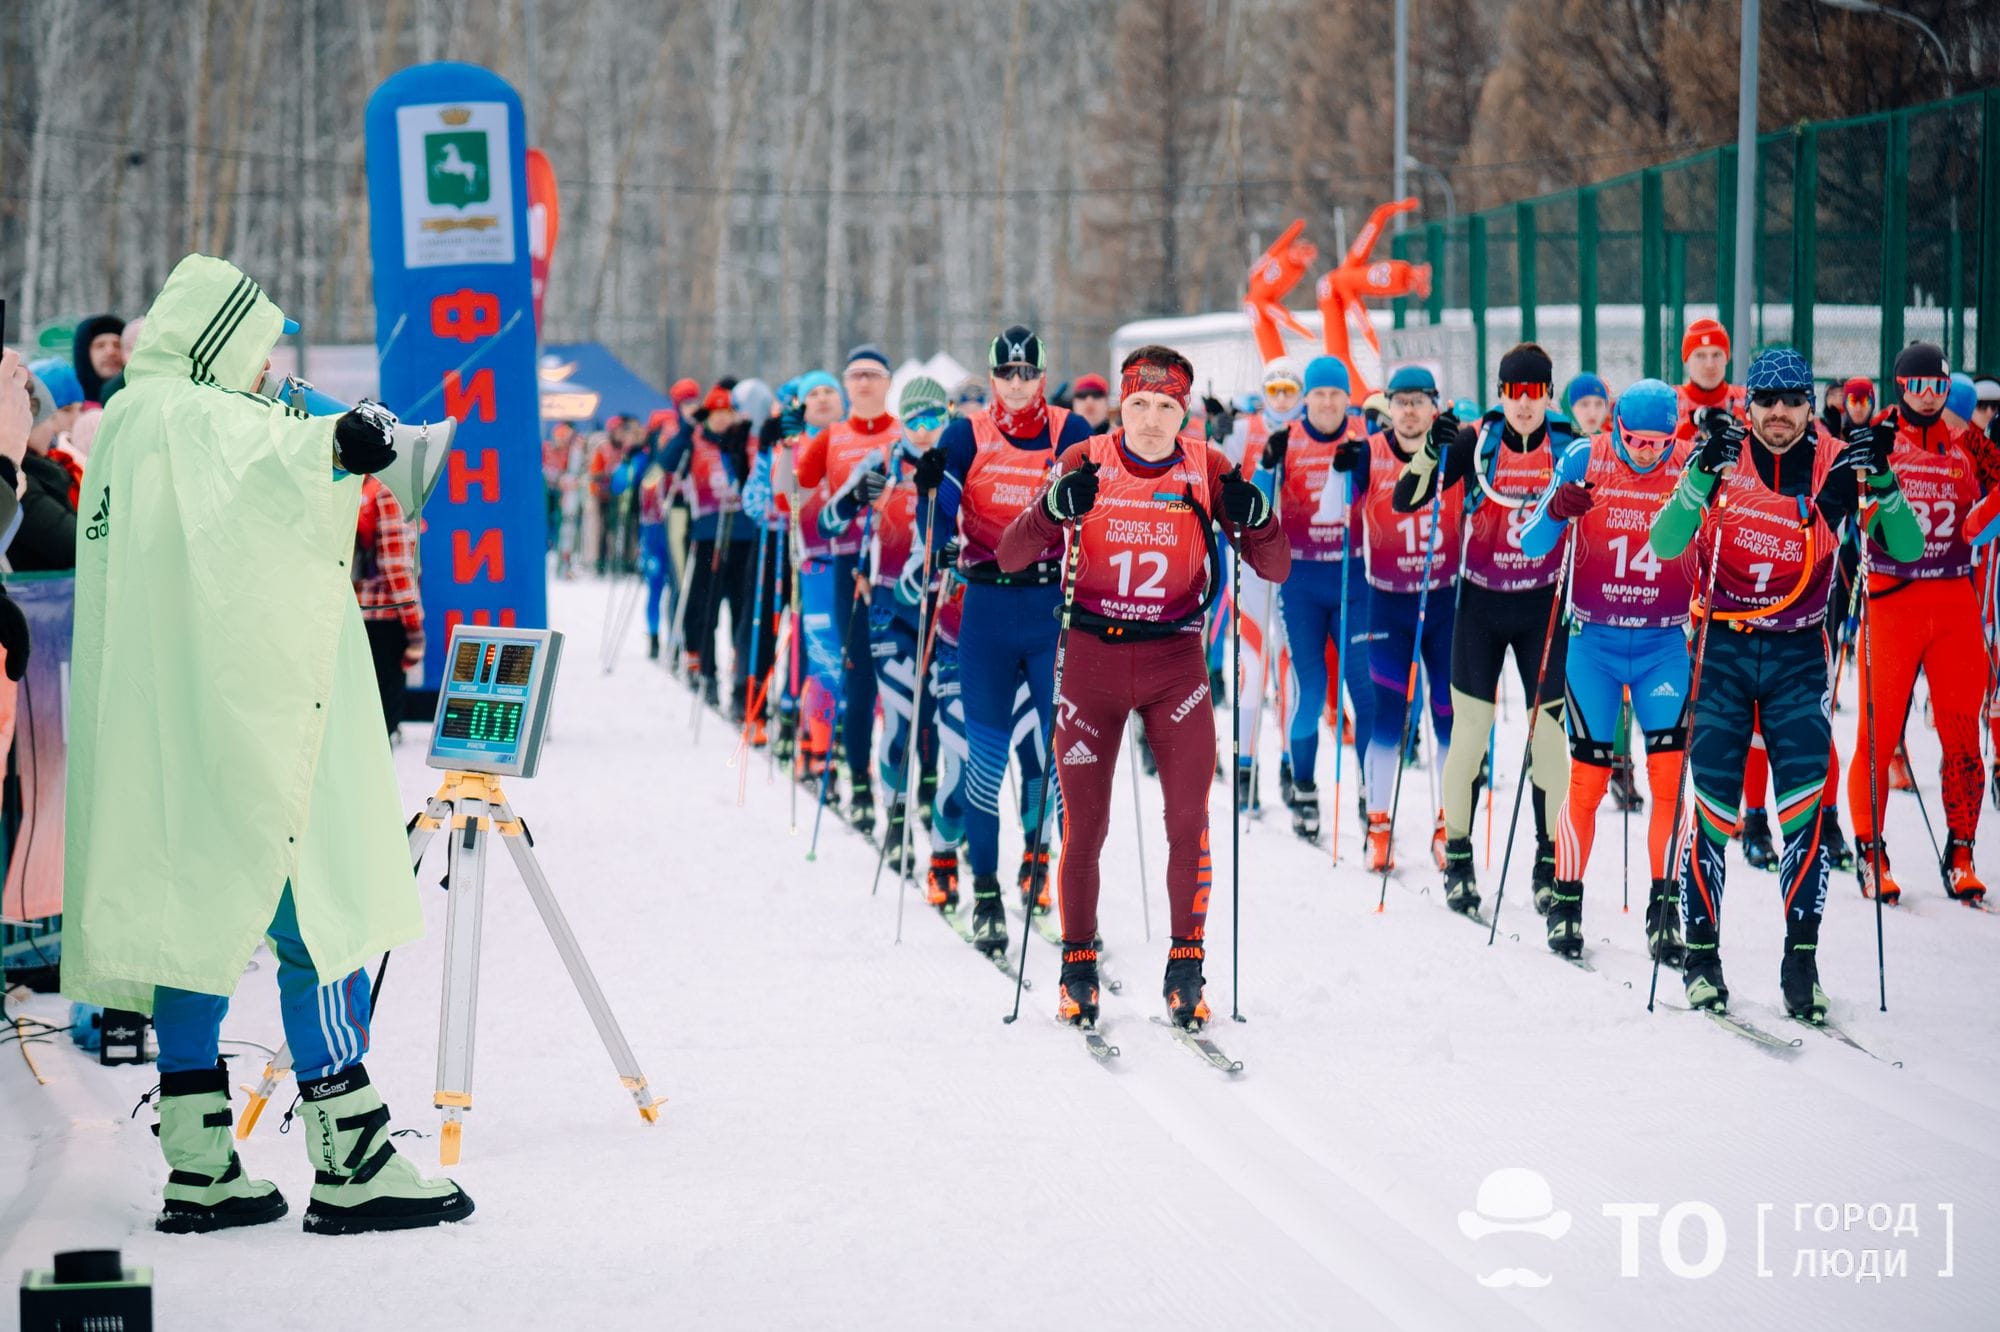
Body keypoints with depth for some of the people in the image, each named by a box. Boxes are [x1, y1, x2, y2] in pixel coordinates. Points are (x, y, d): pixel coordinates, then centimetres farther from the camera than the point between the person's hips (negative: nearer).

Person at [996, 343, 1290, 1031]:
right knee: (1084, 826, 0)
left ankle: (1185, 971, 2)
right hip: (1091, 657, 0)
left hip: (1174, 659, 0)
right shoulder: (1085, 464, -5)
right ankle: (1077, 970, 15)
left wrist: (1254, 516, -23)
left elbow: (1276, 568, -2)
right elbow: (1011, 557, -10)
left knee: (1189, 819, -9)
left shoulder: (1208, 470, -3)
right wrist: (1056, 507, -30)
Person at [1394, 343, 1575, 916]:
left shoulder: (1569, 447, -3)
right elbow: (1406, 499, -10)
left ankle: (1549, 864, 10)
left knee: (1549, 733, -2)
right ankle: (1457, 860, 15)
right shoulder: (1475, 441, -6)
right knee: (1469, 732, 2)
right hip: (1480, 602, -1)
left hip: (1543, 605, 1)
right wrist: (1432, 450, -26)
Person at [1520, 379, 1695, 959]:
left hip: (1665, 643, 0)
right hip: (1593, 642, 0)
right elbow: (1531, 546, -4)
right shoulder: (1584, 460, -5)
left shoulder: (1693, 465, -4)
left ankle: (1664, 908, 1)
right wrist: (1556, 512, -25)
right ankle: (1566, 901, 13)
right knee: (1587, 778, -1)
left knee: (1672, 776, -9)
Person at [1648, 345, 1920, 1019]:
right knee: (1713, 805, -4)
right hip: (1722, 649, -1)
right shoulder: (1723, 461, -7)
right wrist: (1702, 476, -33)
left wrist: (1881, 481, -27)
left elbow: (1908, 549, -9)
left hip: (1798, 653, 1)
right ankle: (1700, 951, 9)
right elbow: (1663, 544, -17)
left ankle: (1802, 957, -3)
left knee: (1805, 804, -9)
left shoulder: (1836, 466, -5)